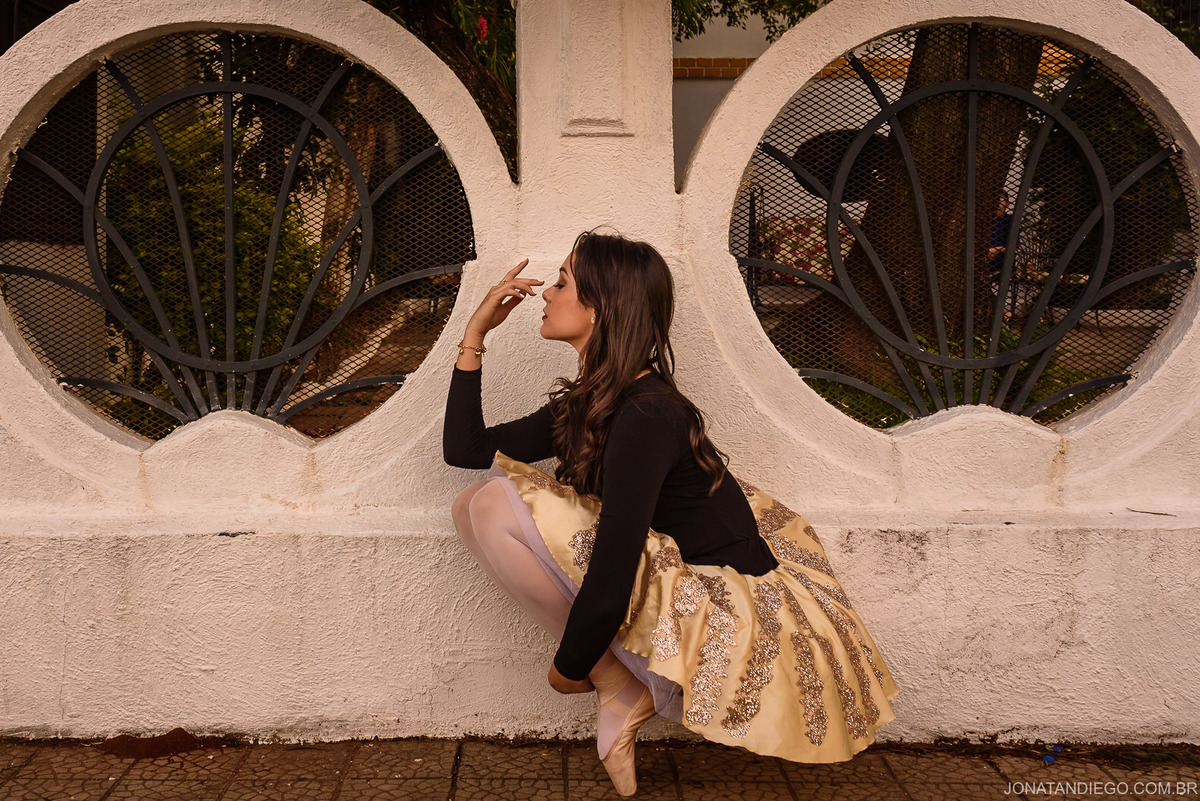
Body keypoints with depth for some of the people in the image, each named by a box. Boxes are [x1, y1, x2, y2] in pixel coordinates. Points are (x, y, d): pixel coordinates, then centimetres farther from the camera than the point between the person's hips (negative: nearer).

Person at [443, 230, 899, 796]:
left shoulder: (644, 416, -22)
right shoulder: (587, 404, 7)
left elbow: (608, 587, -25)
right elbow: (465, 449, 13)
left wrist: (570, 668, -8)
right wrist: (475, 334, 8)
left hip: (726, 619, -9)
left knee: (496, 507, -16)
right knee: (473, 505, 7)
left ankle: (620, 686, -3)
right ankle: (625, 685, 5)